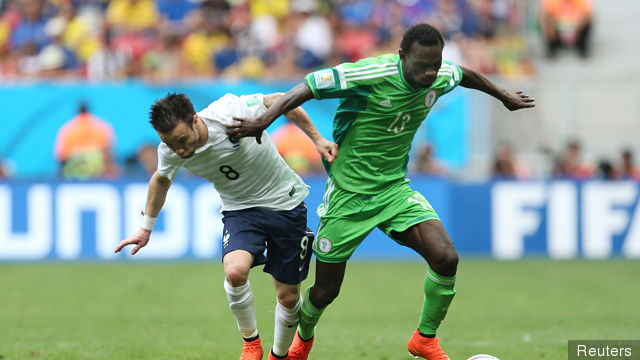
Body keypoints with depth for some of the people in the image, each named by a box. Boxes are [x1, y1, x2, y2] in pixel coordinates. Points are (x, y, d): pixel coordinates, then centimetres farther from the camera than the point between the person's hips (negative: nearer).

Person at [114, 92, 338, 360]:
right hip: (240, 209, 2)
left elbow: (281, 101, -12)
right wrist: (146, 228, 18)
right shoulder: (169, 151, -16)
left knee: (288, 297, 3)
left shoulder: (231, 112, -30)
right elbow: (161, 179, 9)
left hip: (285, 203, -2)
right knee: (235, 272, -28)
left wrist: (317, 139, -9)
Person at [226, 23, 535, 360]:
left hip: (395, 189, 5)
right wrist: (264, 120, -36)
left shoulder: (440, 78, -7)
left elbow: (465, 75, 18)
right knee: (326, 290, 4)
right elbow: (308, 87, -25)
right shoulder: (372, 74, -26)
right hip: (348, 193, -4)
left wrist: (503, 95, 34)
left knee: (445, 258, -18)